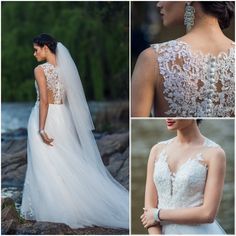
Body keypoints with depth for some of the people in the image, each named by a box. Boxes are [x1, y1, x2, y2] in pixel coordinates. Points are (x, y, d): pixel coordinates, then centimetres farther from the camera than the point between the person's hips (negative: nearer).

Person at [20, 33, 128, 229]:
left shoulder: (40, 70, -13)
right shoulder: (65, 68, 7)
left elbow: (44, 100, -21)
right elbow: (70, 98, 10)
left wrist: (41, 129, -21)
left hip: (45, 117, -6)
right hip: (63, 116, 7)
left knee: (45, 165, 2)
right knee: (67, 164, 12)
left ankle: (48, 207, 6)